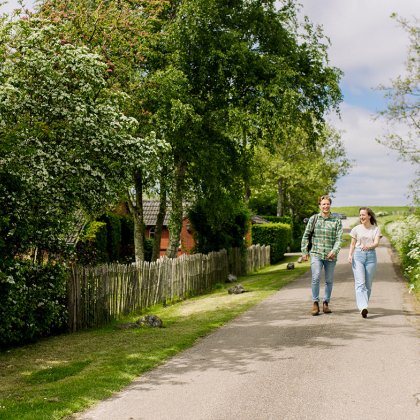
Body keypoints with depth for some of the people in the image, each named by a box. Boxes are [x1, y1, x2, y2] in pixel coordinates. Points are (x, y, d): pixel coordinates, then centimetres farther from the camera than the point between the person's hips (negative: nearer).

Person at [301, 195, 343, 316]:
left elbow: (339, 238, -2)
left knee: (329, 280, 7)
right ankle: (315, 303, -5)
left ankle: (326, 303, 20)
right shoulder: (313, 219, 5)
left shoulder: (336, 221, 5)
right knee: (316, 278, -14)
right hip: (316, 253, -1)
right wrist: (304, 251, 1)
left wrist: (334, 251, -18)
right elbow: (306, 235, 8)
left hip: (330, 256, 1)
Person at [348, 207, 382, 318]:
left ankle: (364, 305, 17)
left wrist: (368, 246, -28)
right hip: (358, 256, -1)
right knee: (360, 283, -14)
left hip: (371, 256, 1)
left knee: (368, 284, 4)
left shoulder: (376, 229, 6)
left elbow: (376, 243, -7)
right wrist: (350, 255, -2)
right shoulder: (356, 229, 8)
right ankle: (363, 307, -24)